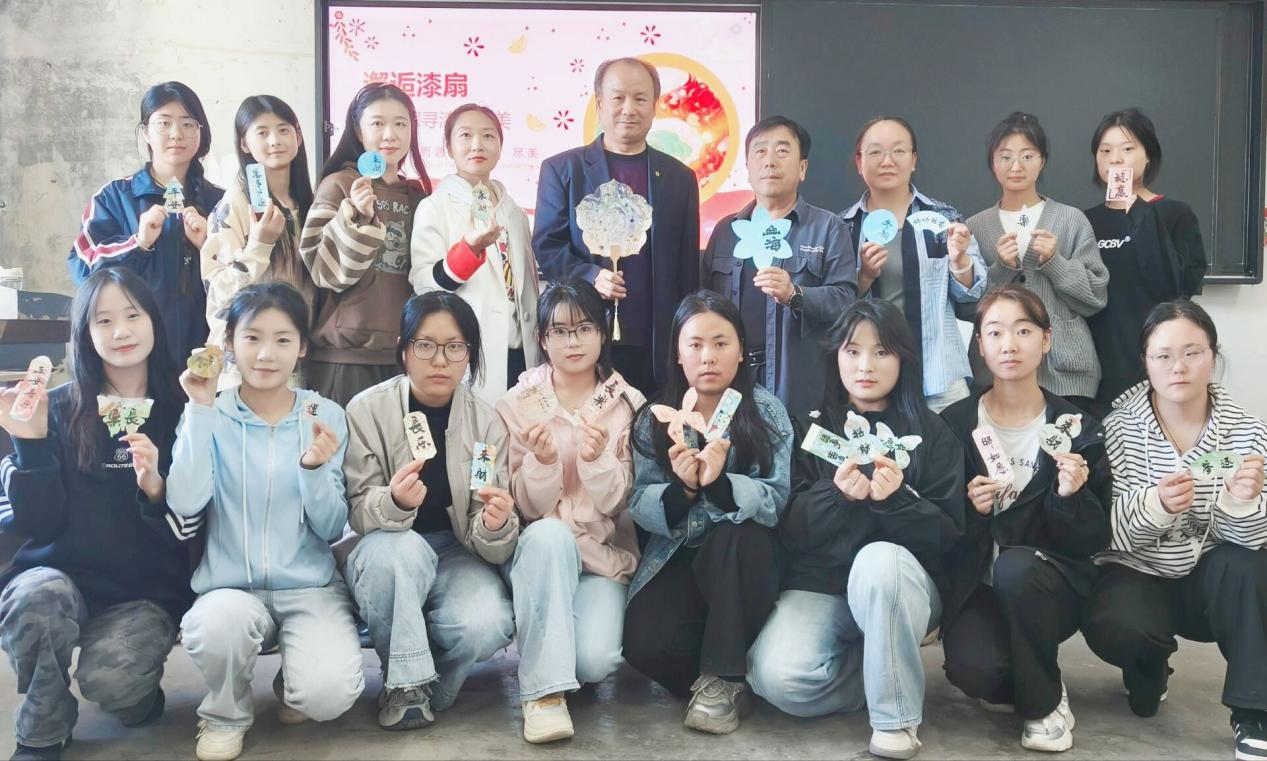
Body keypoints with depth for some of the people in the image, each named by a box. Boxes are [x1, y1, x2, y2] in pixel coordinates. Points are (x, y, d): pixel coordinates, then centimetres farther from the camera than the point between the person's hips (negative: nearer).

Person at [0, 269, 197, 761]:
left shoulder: (182, 411, -2)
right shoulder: (59, 409, -1)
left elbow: (192, 526, -5)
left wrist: (156, 489, -25)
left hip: (149, 589, -1)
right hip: (62, 575, 1)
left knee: (107, 678, -29)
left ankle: (139, 692, 12)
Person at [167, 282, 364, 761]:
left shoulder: (325, 415, 1)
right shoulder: (209, 415, 2)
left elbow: (331, 529, -3)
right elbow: (185, 505, -14)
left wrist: (316, 466, -22)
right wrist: (201, 411, -16)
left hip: (310, 587, 0)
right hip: (231, 588, 1)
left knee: (328, 695, -27)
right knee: (220, 621, -36)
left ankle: (294, 683, 12)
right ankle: (227, 712, -1)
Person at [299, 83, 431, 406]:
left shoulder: (418, 194, 13)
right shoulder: (339, 185, -2)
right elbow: (325, 270, -9)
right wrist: (357, 217, -21)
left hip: (407, 352, 5)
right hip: (347, 355, -4)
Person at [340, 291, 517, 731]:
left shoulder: (486, 422, -9)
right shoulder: (367, 410, -13)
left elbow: (490, 544, -10)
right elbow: (356, 514, -14)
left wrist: (496, 526, -35)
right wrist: (394, 502, -37)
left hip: (455, 553, 1)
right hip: (383, 553, -1)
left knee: (487, 626, -29)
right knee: (402, 547, -36)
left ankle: (428, 683, 4)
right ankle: (405, 680, -14)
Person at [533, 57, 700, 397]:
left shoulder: (680, 177, 13)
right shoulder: (561, 170, 7)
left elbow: (688, 268, 12)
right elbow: (546, 246, 3)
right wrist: (590, 277, -15)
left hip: (658, 348, 2)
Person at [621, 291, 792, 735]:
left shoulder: (767, 412, -6)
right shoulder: (653, 418, -1)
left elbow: (776, 501, -16)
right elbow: (640, 508, -7)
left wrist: (721, 482, -36)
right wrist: (682, 489, -28)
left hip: (743, 561, 0)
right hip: (678, 559, 1)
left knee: (737, 534, -36)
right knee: (643, 644, -27)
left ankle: (722, 678, -17)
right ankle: (719, 681, 7)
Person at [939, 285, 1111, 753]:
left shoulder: (1077, 429, -3)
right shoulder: (955, 423, -2)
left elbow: (1095, 542, -3)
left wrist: (1071, 497, -21)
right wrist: (968, 509, -19)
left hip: (1049, 585, 0)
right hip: (975, 585, 0)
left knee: (1016, 566, -35)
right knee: (972, 668, -30)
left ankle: (1044, 700, -9)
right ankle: (1006, 681, 10)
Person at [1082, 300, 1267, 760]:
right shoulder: (1118, 430, -11)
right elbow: (1108, 531, -16)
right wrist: (1155, 505, -37)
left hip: (1212, 583, 1)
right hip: (1137, 576, -1)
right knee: (1113, 625, -32)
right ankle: (1149, 668, 8)